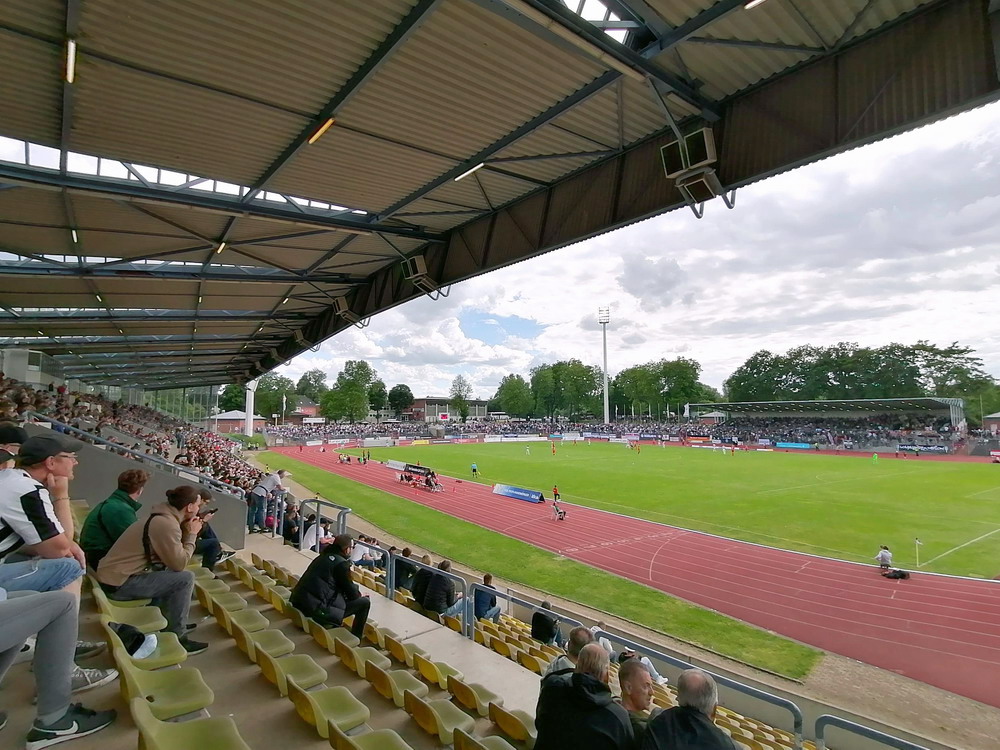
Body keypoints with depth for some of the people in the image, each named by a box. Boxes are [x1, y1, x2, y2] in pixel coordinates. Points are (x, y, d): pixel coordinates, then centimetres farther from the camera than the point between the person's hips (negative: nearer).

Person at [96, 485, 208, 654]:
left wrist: (186, 532, 1)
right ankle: (177, 638, -2)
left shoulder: (163, 517, 7)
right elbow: (180, 563, -19)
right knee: (185, 578, -12)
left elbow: (174, 557, 8)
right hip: (119, 582, -10)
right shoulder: (166, 524, -22)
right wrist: (191, 534, -9)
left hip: (113, 574, 10)